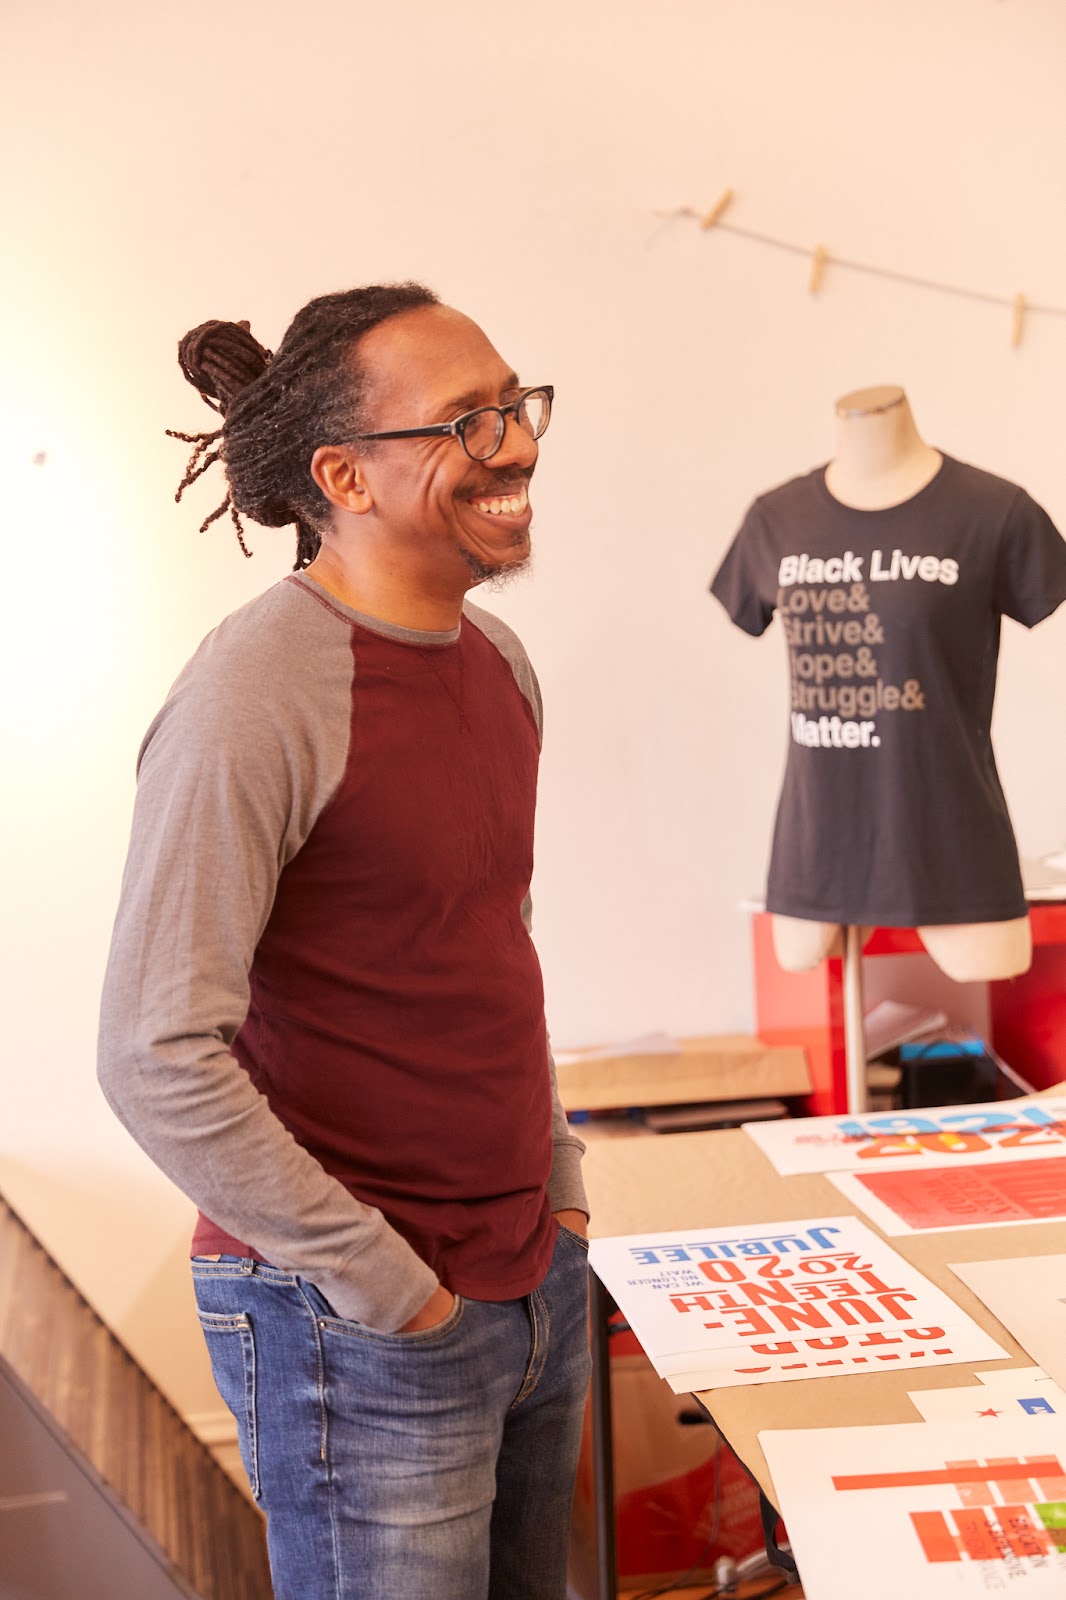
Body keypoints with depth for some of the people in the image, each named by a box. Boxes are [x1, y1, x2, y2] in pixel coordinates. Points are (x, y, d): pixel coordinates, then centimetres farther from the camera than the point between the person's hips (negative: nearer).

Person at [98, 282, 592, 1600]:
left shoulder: (497, 661, 6)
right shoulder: (255, 696, -21)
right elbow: (156, 1059, -23)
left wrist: (554, 1174, 12)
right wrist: (384, 1287, -16)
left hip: (539, 1282, 8)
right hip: (357, 1332, -8)